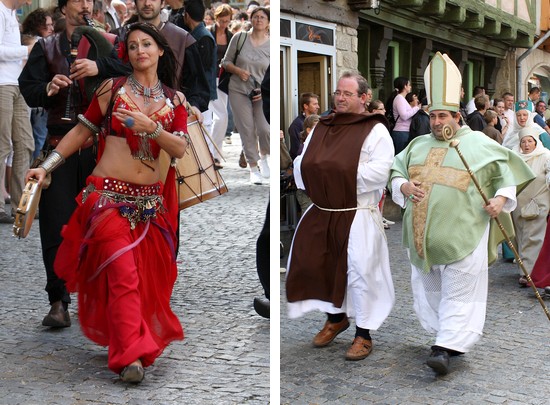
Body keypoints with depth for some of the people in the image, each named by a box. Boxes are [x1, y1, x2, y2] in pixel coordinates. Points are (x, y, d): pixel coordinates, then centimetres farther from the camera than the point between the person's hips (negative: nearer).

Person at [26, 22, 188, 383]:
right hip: (109, 195, -3)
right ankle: (130, 354, -9)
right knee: (121, 273, -12)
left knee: (148, 275, 4)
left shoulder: (175, 99, 8)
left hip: (151, 201, 3)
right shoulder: (112, 89, 2)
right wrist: (46, 167, 0)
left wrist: (151, 127, -17)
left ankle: (147, 337, 22)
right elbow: (82, 131, 4)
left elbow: (181, 149, -1)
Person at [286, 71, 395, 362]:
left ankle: (363, 334, 11)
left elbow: (378, 172, -19)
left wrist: (342, 175, -16)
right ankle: (335, 318, 35)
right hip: (321, 213, 7)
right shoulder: (322, 127, 12)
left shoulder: (375, 130, -8)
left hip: (357, 215, -6)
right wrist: (315, 184, -6)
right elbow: (302, 163, 13)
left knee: (360, 272, -5)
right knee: (317, 266, 12)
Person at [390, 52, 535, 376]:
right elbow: (396, 170, 18)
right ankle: (455, 337, 27)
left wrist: (501, 197, -9)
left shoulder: (478, 143, 1)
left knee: (459, 291, -6)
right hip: (424, 233, 5)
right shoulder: (419, 145, 13)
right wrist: (404, 185, -3)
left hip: (462, 233, -5)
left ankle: (446, 347, -8)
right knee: (430, 288, 12)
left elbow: (506, 169, 6)